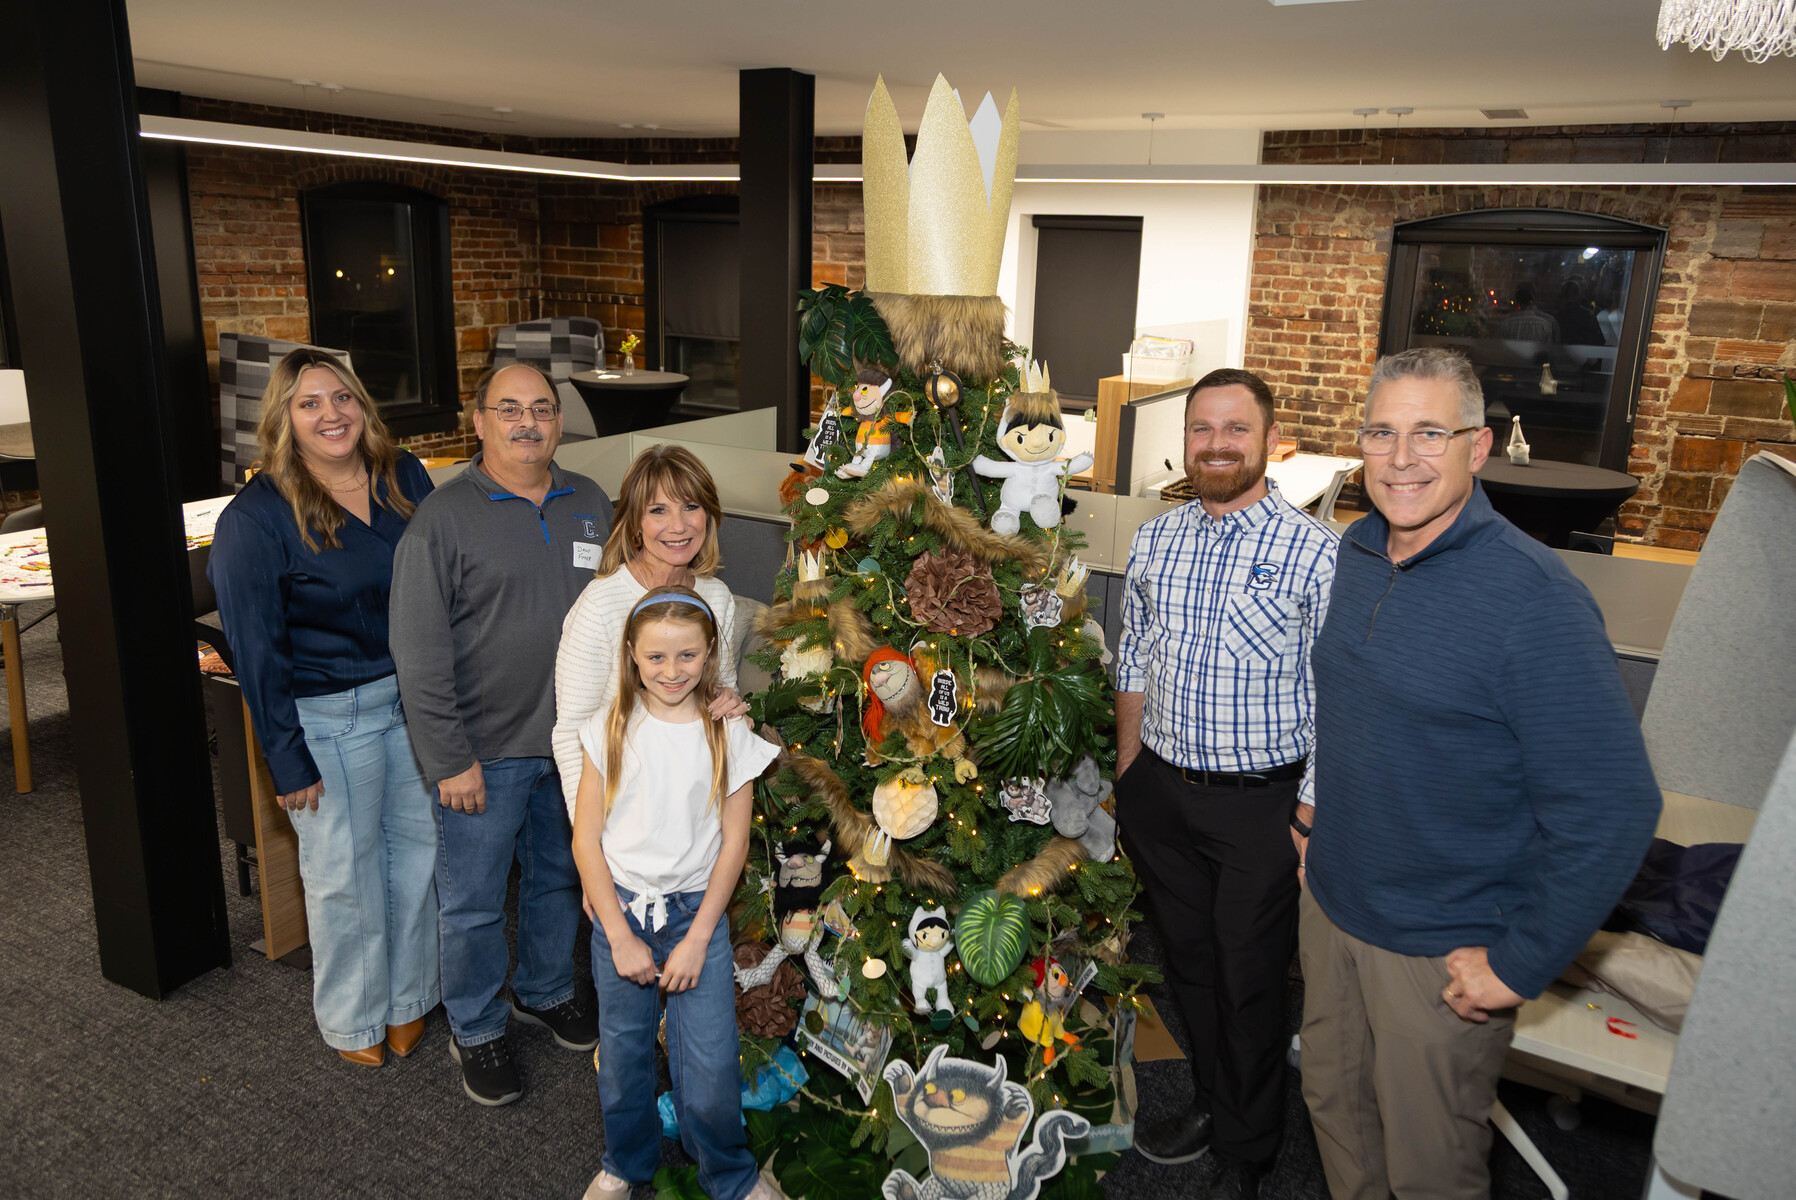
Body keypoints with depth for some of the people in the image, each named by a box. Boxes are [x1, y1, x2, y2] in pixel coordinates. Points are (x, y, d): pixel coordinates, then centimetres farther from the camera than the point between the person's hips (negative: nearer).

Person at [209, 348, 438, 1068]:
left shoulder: (406, 478, 0)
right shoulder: (255, 519, -15)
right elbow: (256, 649, -12)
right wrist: (287, 758, -12)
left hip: (417, 695, 5)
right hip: (327, 716, -5)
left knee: (419, 846, 16)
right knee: (345, 873, 9)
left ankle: (409, 997, 38)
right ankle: (352, 1018, 33)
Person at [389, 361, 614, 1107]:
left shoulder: (591, 505, 5)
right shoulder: (444, 517, -11)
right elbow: (419, 650, -13)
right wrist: (449, 759, -15)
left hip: (576, 741, 5)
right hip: (485, 751, -4)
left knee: (560, 879, 20)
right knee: (473, 901, 9)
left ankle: (545, 992, 44)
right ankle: (475, 1029, 31)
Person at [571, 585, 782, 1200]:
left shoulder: (729, 734, -5)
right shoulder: (610, 730, -5)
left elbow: (733, 843, -3)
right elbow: (586, 839, -3)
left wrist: (697, 938, -7)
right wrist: (621, 936, -7)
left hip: (697, 912, -1)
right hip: (620, 911, 1)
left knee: (711, 1063, -1)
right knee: (623, 1053, 13)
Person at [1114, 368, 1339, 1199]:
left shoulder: (1314, 553, -12)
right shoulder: (1153, 542, 3)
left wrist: (1312, 816, -12)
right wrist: (1127, 781, 11)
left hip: (1260, 802, -4)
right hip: (1160, 791, 5)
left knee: (1249, 978, 10)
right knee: (1187, 958, 20)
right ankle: (1211, 1100, 44)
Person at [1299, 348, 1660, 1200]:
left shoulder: (1533, 598, -23)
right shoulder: (1358, 551, -1)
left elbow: (1612, 810, -23)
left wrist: (1519, 964, -18)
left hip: (1440, 955, -6)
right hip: (1329, 905, 6)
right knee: (1333, 1102, 24)